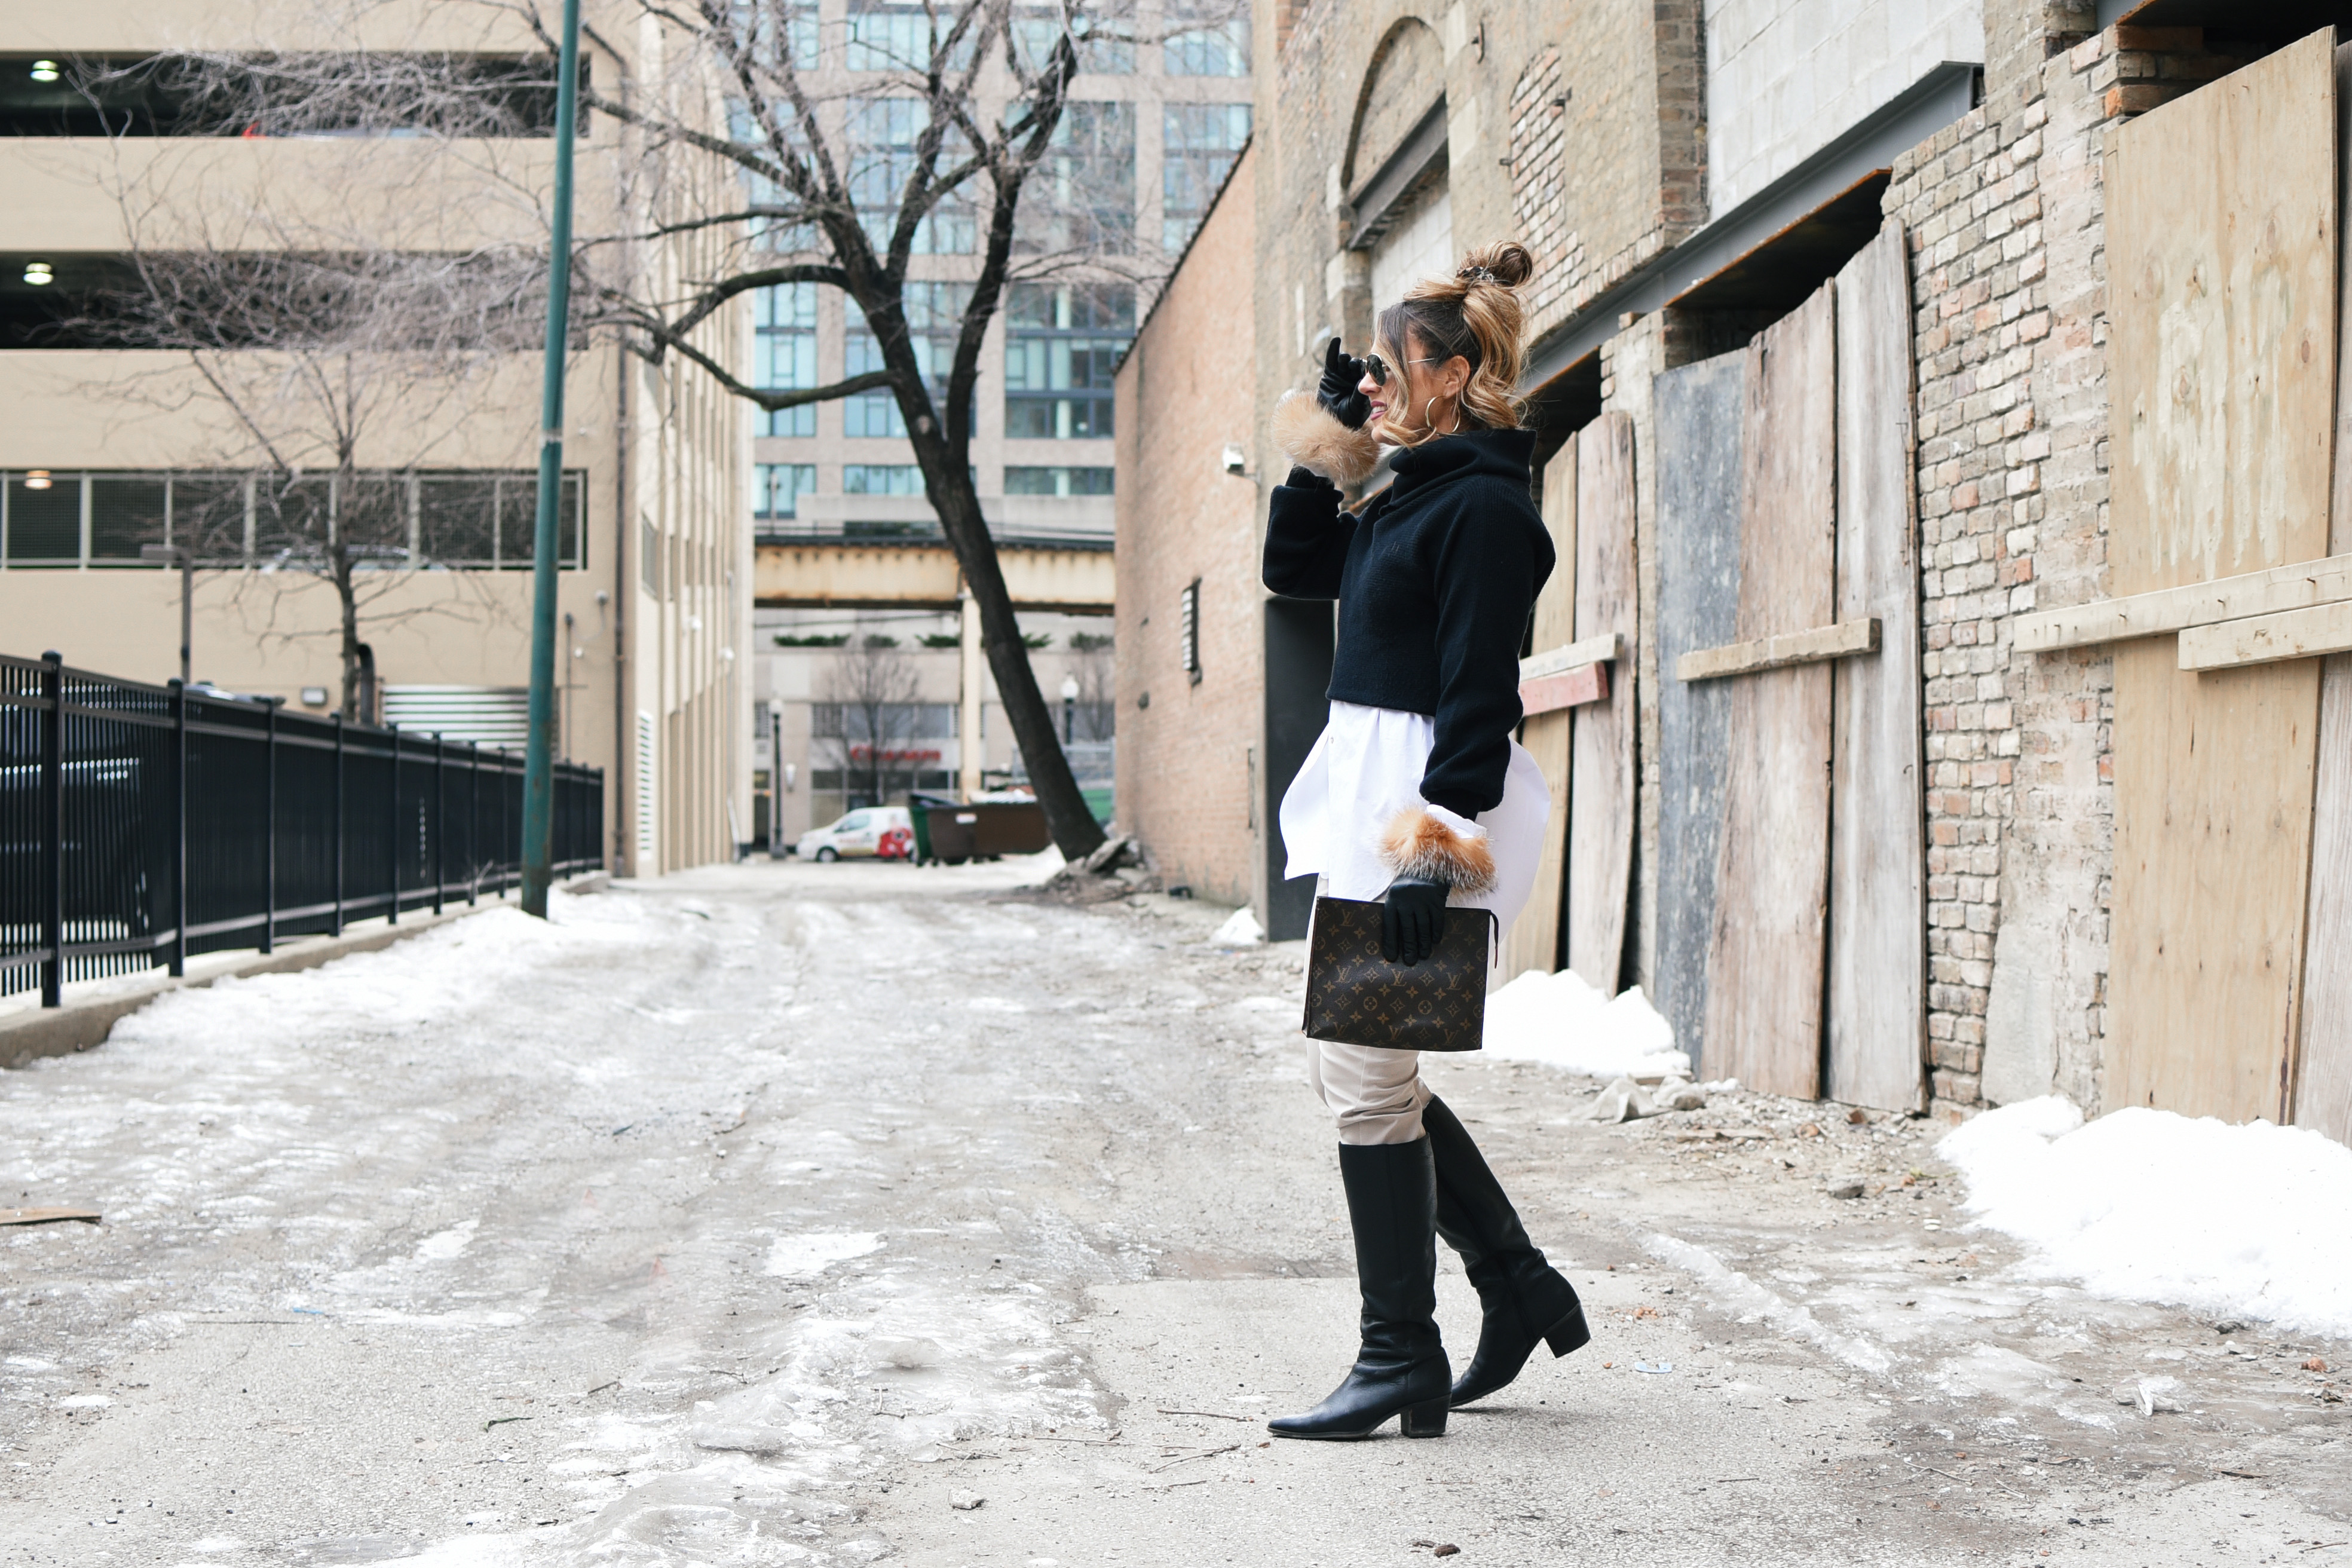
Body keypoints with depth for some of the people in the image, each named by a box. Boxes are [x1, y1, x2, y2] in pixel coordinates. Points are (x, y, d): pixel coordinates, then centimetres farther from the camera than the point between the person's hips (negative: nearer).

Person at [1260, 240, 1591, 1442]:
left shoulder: (1485, 505, -14)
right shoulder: (1415, 494, 15)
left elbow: (1478, 698, -19)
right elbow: (1294, 567, 26)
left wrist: (1431, 851, -24)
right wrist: (1328, 438, 16)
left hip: (1424, 796, -10)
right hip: (1371, 789, 10)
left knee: (1366, 1077, -6)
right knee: (1356, 1064, 14)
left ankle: (1402, 1362, 4)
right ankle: (1520, 1289, 24)